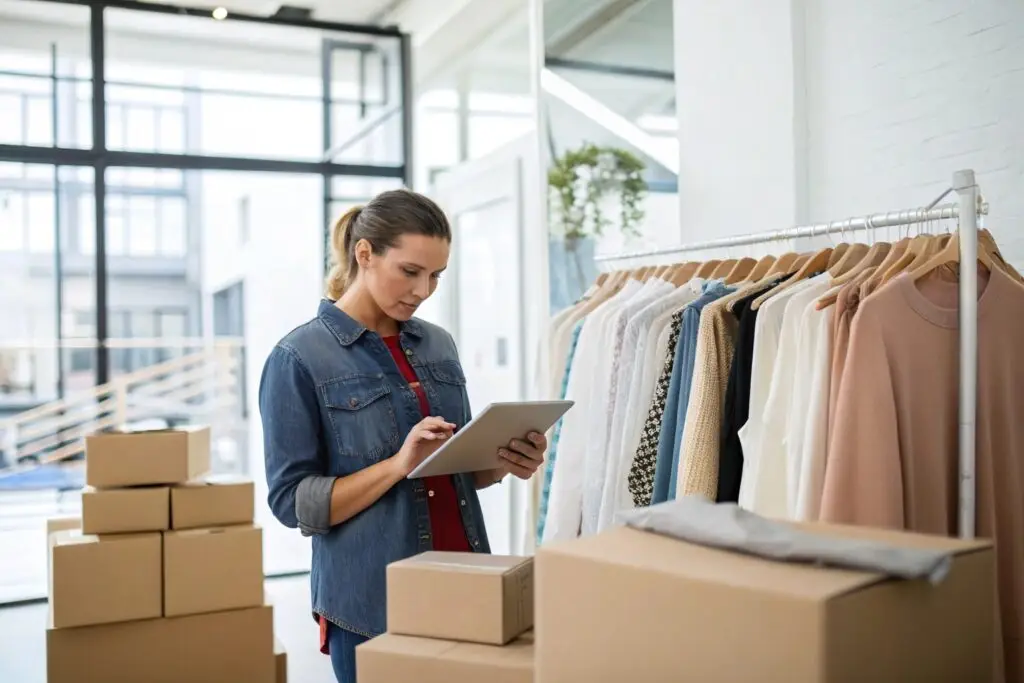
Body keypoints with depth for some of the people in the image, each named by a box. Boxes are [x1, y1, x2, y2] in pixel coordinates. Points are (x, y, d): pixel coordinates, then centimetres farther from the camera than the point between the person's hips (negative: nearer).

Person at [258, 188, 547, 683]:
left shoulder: (438, 344, 7)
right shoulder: (300, 358, -10)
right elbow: (292, 501, -12)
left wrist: (501, 463, -6)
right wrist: (400, 463, -23)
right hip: (372, 603, -5)